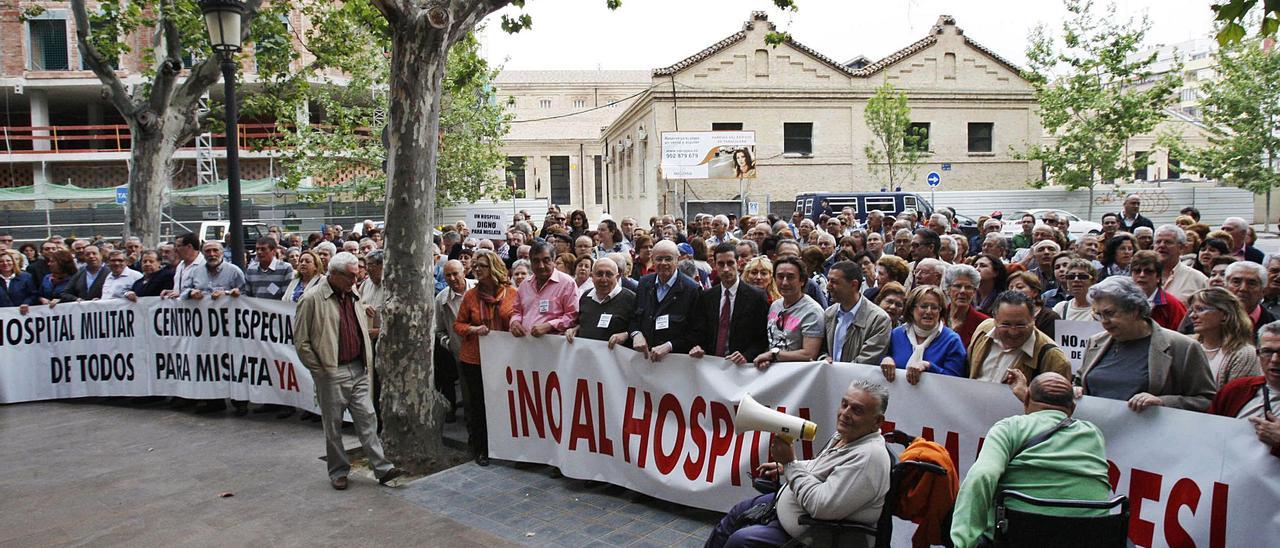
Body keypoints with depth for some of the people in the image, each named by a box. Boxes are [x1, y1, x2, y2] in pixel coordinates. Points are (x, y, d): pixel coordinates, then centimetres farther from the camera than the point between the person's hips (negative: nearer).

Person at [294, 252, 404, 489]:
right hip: (332, 374, -6)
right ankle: (338, 472, 20)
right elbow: (301, 341, -9)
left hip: (358, 371, 6)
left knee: (367, 420, 4)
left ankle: (383, 468, 6)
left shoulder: (351, 296, 12)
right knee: (333, 426, 7)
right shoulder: (312, 299, -10)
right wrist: (320, 370, -9)